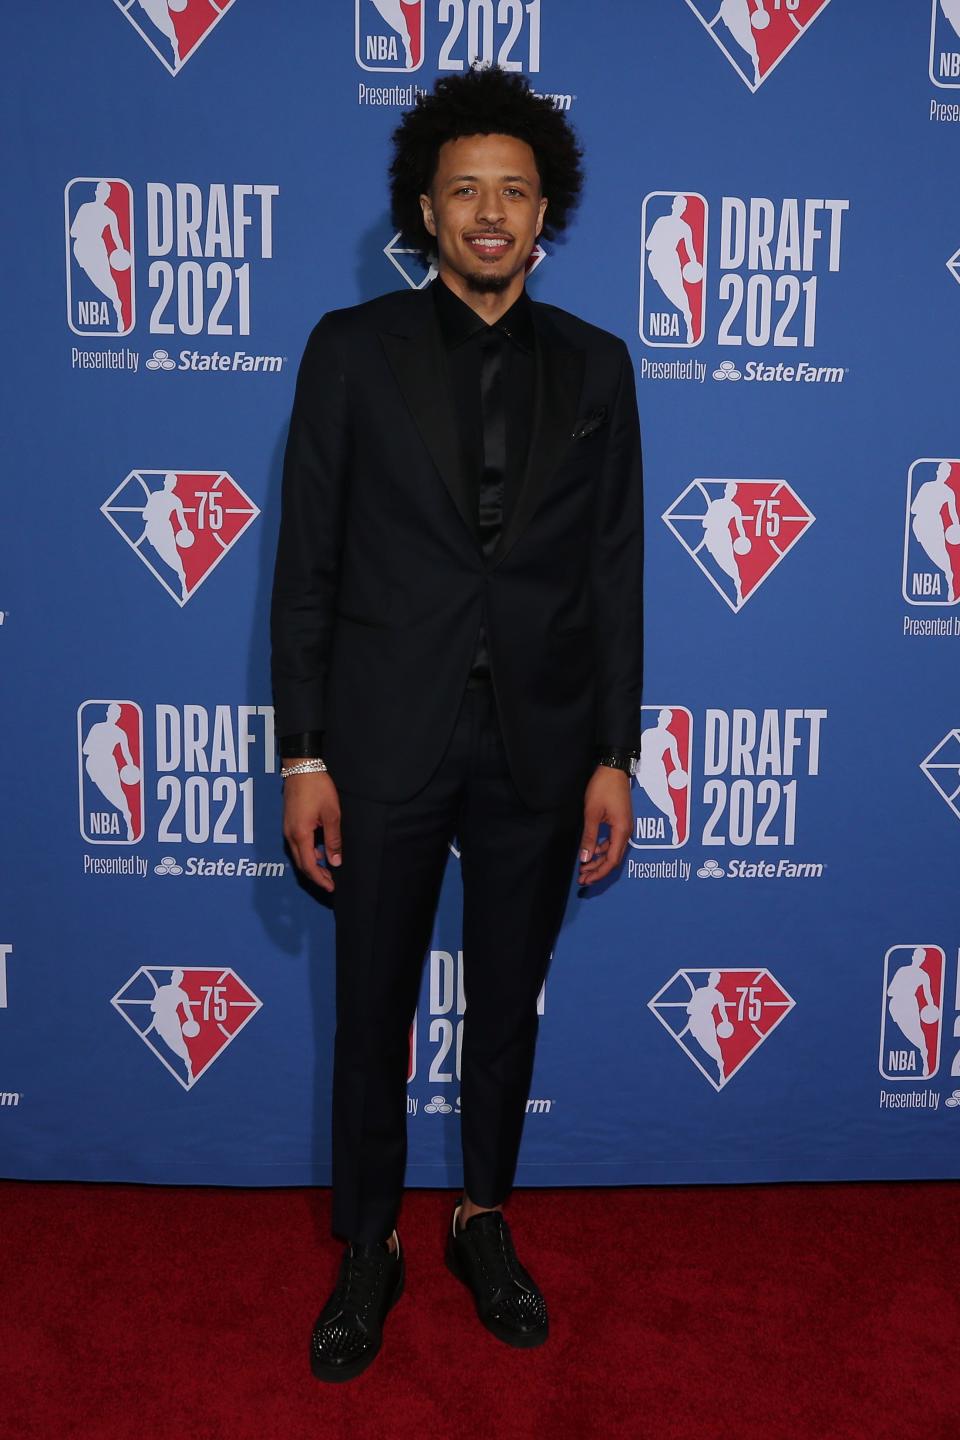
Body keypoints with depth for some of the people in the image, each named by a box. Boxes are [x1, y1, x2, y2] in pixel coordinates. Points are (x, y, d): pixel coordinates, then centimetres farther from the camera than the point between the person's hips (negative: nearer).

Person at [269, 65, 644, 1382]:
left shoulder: (594, 367, 5)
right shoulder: (352, 350, 0)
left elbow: (615, 572, 5)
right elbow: (306, 563, -2)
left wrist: (614, 756, 0)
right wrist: (303, 753, -7)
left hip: (539, 743, 2)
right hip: (387, 740, -1)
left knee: (508, 1002, 15)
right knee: (374, 1010, 10)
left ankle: (485, 1223, 37)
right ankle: (370, 1249, 32)